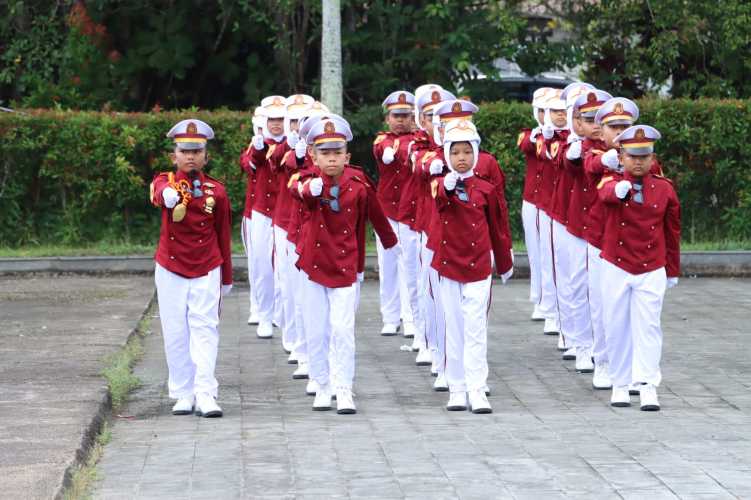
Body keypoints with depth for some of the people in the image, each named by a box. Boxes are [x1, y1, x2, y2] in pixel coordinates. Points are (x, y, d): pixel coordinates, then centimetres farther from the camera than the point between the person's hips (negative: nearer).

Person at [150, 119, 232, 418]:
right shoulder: (165, 182, -3)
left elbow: (223, 236, 7)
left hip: (206, 271, 0)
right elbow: (160, 192, -31)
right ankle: (183, 394, 11)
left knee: (204, 329, -8)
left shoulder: (216, 191, 0)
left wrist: (227, 278, 11)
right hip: (170, 270, 0)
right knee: (175, 333, 3)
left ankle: (205, 394, -10)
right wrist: (168, 195, -56)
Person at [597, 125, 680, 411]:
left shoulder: (664, 189, 2)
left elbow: (672, 232, 10)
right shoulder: (612, 183, -3)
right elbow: (605, 193, -30)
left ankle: (648, 388, -8)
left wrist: (673, 271, 14)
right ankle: (620, 385, 15)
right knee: (617, 328, 6)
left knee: (648, 327, -6)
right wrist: (619, 190, -55)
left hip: (651, 271, 0)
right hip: (616, 269, 0)